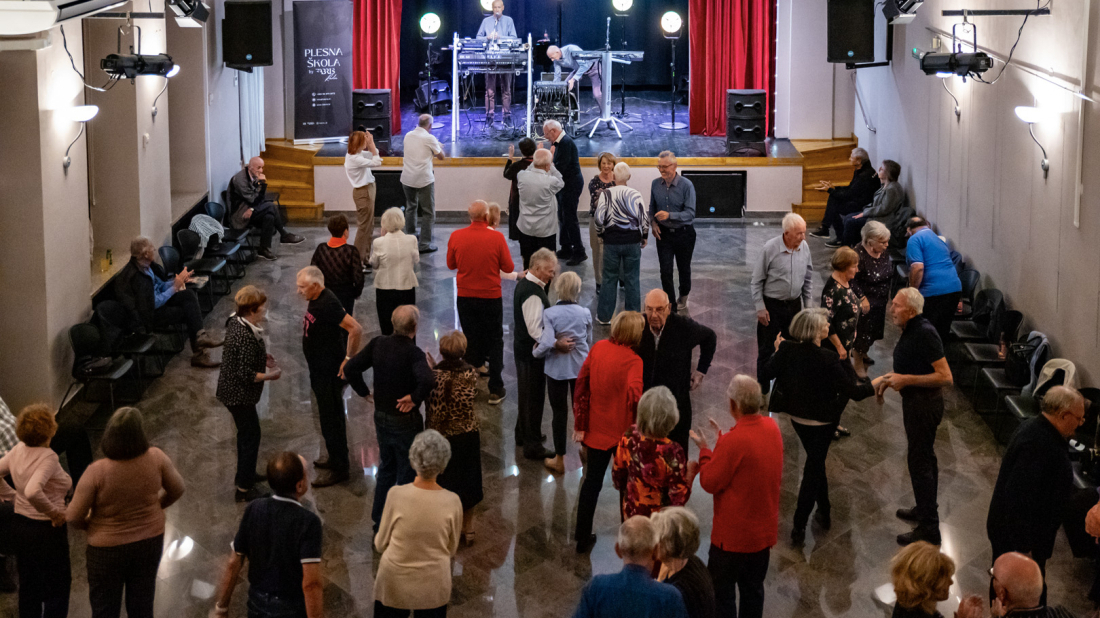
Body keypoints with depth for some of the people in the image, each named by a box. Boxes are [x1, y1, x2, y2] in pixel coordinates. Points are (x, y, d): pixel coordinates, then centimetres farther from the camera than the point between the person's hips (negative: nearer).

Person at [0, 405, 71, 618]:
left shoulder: (18, 450, -3)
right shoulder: (48, 458, -25)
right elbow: (32, 492, -38)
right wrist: (54, 512, -24)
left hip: (19, 525, 7)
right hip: (46, 529, -7)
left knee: (28, 586, 21)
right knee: (57, 591, 7)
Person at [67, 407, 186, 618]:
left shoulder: (96, 472, -28)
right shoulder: (156, 458, -20)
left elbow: (74, 516, -20)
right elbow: (176, 489, -3)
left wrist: (89, 525, 3)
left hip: (108, 547, -3)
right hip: (150, 541, 3)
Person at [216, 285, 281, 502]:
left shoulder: (235, 321, -2)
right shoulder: (247, 337, -31)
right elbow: (246, 375, -27)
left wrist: (263, 358, 7)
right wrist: (271, 375, -14)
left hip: (230, 389, 10)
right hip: (239, 394, -10)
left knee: (246, 431, 25)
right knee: (251, 435, 3)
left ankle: (245, 473, 44)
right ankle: (244, 489, 12)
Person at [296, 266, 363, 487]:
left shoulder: (328, 304, -26)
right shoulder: (316, 300, 4)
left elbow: (356, 329, -31)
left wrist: (349, 359, -24)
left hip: (330, 372, -10)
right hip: (320, 370, 10)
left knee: (331, 419, -1)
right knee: (328, 416, 22)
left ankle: (339, 468, 9)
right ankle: (336, 458, 36)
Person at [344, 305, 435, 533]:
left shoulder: (378, 344, -6)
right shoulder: (413, 353, -24)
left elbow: (350, 368, -5)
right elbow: (427, 380, -41)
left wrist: (364, 392, 5)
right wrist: (415, 398, -24)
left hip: (381, 418, 6)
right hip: (405, 421, -6)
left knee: (386, 467, 25)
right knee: (407, 473, 10)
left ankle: (379, 520, 34)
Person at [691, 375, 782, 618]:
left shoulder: (734, 441, -27)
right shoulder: (772, 428, -3)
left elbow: (710, 483, -18)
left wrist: (704, 450, -4)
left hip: (734, 533, -7)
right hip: (765, 531, 7)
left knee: (721, 590, 6)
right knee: (753, 589, 19)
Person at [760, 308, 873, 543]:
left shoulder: (787, 350, -13)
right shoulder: (827, 359, -27)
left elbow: (768, 372, -1)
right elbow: (852, 390, -25)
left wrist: (777, 351, 14)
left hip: (797, 416, 5)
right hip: (821, 420, -5)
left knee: (816, 462, 24)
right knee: (813, 469, 6)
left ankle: (824, 512, 36)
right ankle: (799, 526, 8)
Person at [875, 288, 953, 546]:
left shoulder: (925, 334, -25)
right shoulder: (911, 330, 6)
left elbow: (945, 377, -27)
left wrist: (907, 379, -26)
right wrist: (892, 378, 8)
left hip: (924, 404, -11)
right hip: (916, 401, 11)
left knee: (920, 461, -5)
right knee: (924, 457, 23)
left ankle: (929, 529, 2)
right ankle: (925, 510, 40)